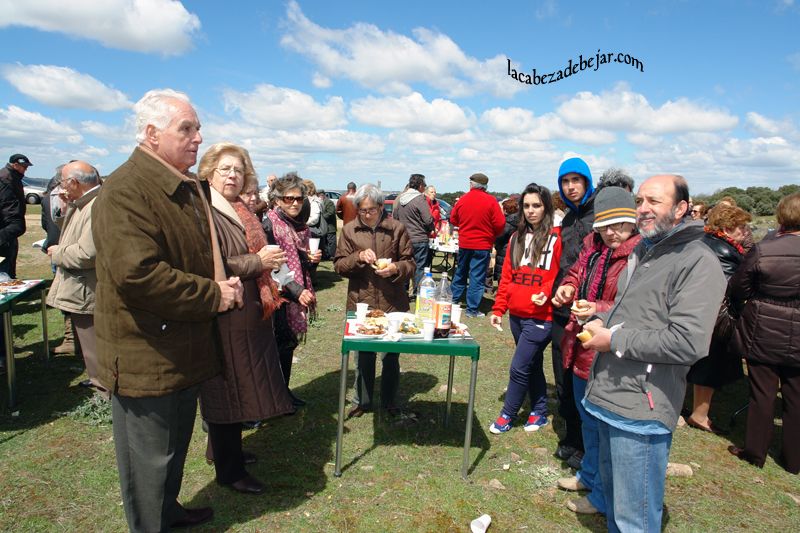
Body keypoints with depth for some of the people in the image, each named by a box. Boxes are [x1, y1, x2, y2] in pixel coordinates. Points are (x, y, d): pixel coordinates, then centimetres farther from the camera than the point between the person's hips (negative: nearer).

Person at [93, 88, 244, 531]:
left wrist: (224, 281, 5)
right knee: (150, 458, 9)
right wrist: (213, 296, -22)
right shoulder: (125, 191, -20)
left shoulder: (192, 187, 11)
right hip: (146, 357, -9)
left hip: (183, 350, 10)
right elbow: (137, 274, -31)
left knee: (176, 445, 26)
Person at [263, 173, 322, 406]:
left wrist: (312, 259, -2)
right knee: (280, 344, 0)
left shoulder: (302, 226, 11)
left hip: (300, 296, 7)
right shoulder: (270, 225, -12)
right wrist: (296, 291, -22)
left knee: (289, 344, 14)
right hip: (279, 296, -7)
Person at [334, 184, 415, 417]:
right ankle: (363, 401, 33)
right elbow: (338, 265, 1)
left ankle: (390, 402, 32)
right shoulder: (349, 230, 1)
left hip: (392, 302, 0)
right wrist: (358, 257, -17)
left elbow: (410, 263, 2)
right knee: (364, 355, 14)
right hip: (361, 302, 1)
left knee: (391, 356, 13)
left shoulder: (397, 229, -2)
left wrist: (396, 269, -19)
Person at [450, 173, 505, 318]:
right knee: (477, 277, 3)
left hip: (464, 243, 4)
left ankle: (453, 300, 31)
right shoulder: (490, 201, -11)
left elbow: (453, 220, 9)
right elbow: (499, 224, -12)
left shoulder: (462, 200, -1)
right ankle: (472, 309, 7)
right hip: (483, 245, -3)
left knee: (460, 272, 20)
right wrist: (494, 235, 8)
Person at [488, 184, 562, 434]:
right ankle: (539, 412, 35)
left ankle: (508, 414, 19)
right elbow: (506, 276, 12)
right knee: (533, 365, 19)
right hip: (516, 314, 6)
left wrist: (547, 291, -24)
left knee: (519, 368, -1)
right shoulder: (517, 238, 10)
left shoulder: (557, 238, -8)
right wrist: (498, 309, 10)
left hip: (540, 317, -6)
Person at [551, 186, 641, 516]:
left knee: (603, 426, 8)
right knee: (587, 418, 25)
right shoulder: (593, 244, 5)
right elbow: (577, 273, 20)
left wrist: (600, 310, -31)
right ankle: (589, 475, 48)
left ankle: (603, 497, 30)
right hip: (581, 346, 8)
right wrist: (567, 288, -1)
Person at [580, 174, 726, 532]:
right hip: (607, 395, 9)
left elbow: (689, 342, -24)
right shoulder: (642, 252, 15)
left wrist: (614, 340, -16)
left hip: (641, 408, -9)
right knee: (612, 494, 25)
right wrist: (602, 320, 5)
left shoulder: (698, 263, -14)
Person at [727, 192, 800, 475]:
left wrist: (741, 311, 13)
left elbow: (736, 289, -6)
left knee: (762, 393, 11)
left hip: (763, 335, -2)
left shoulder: (762, 250, -16)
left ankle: (755, 451, 23)